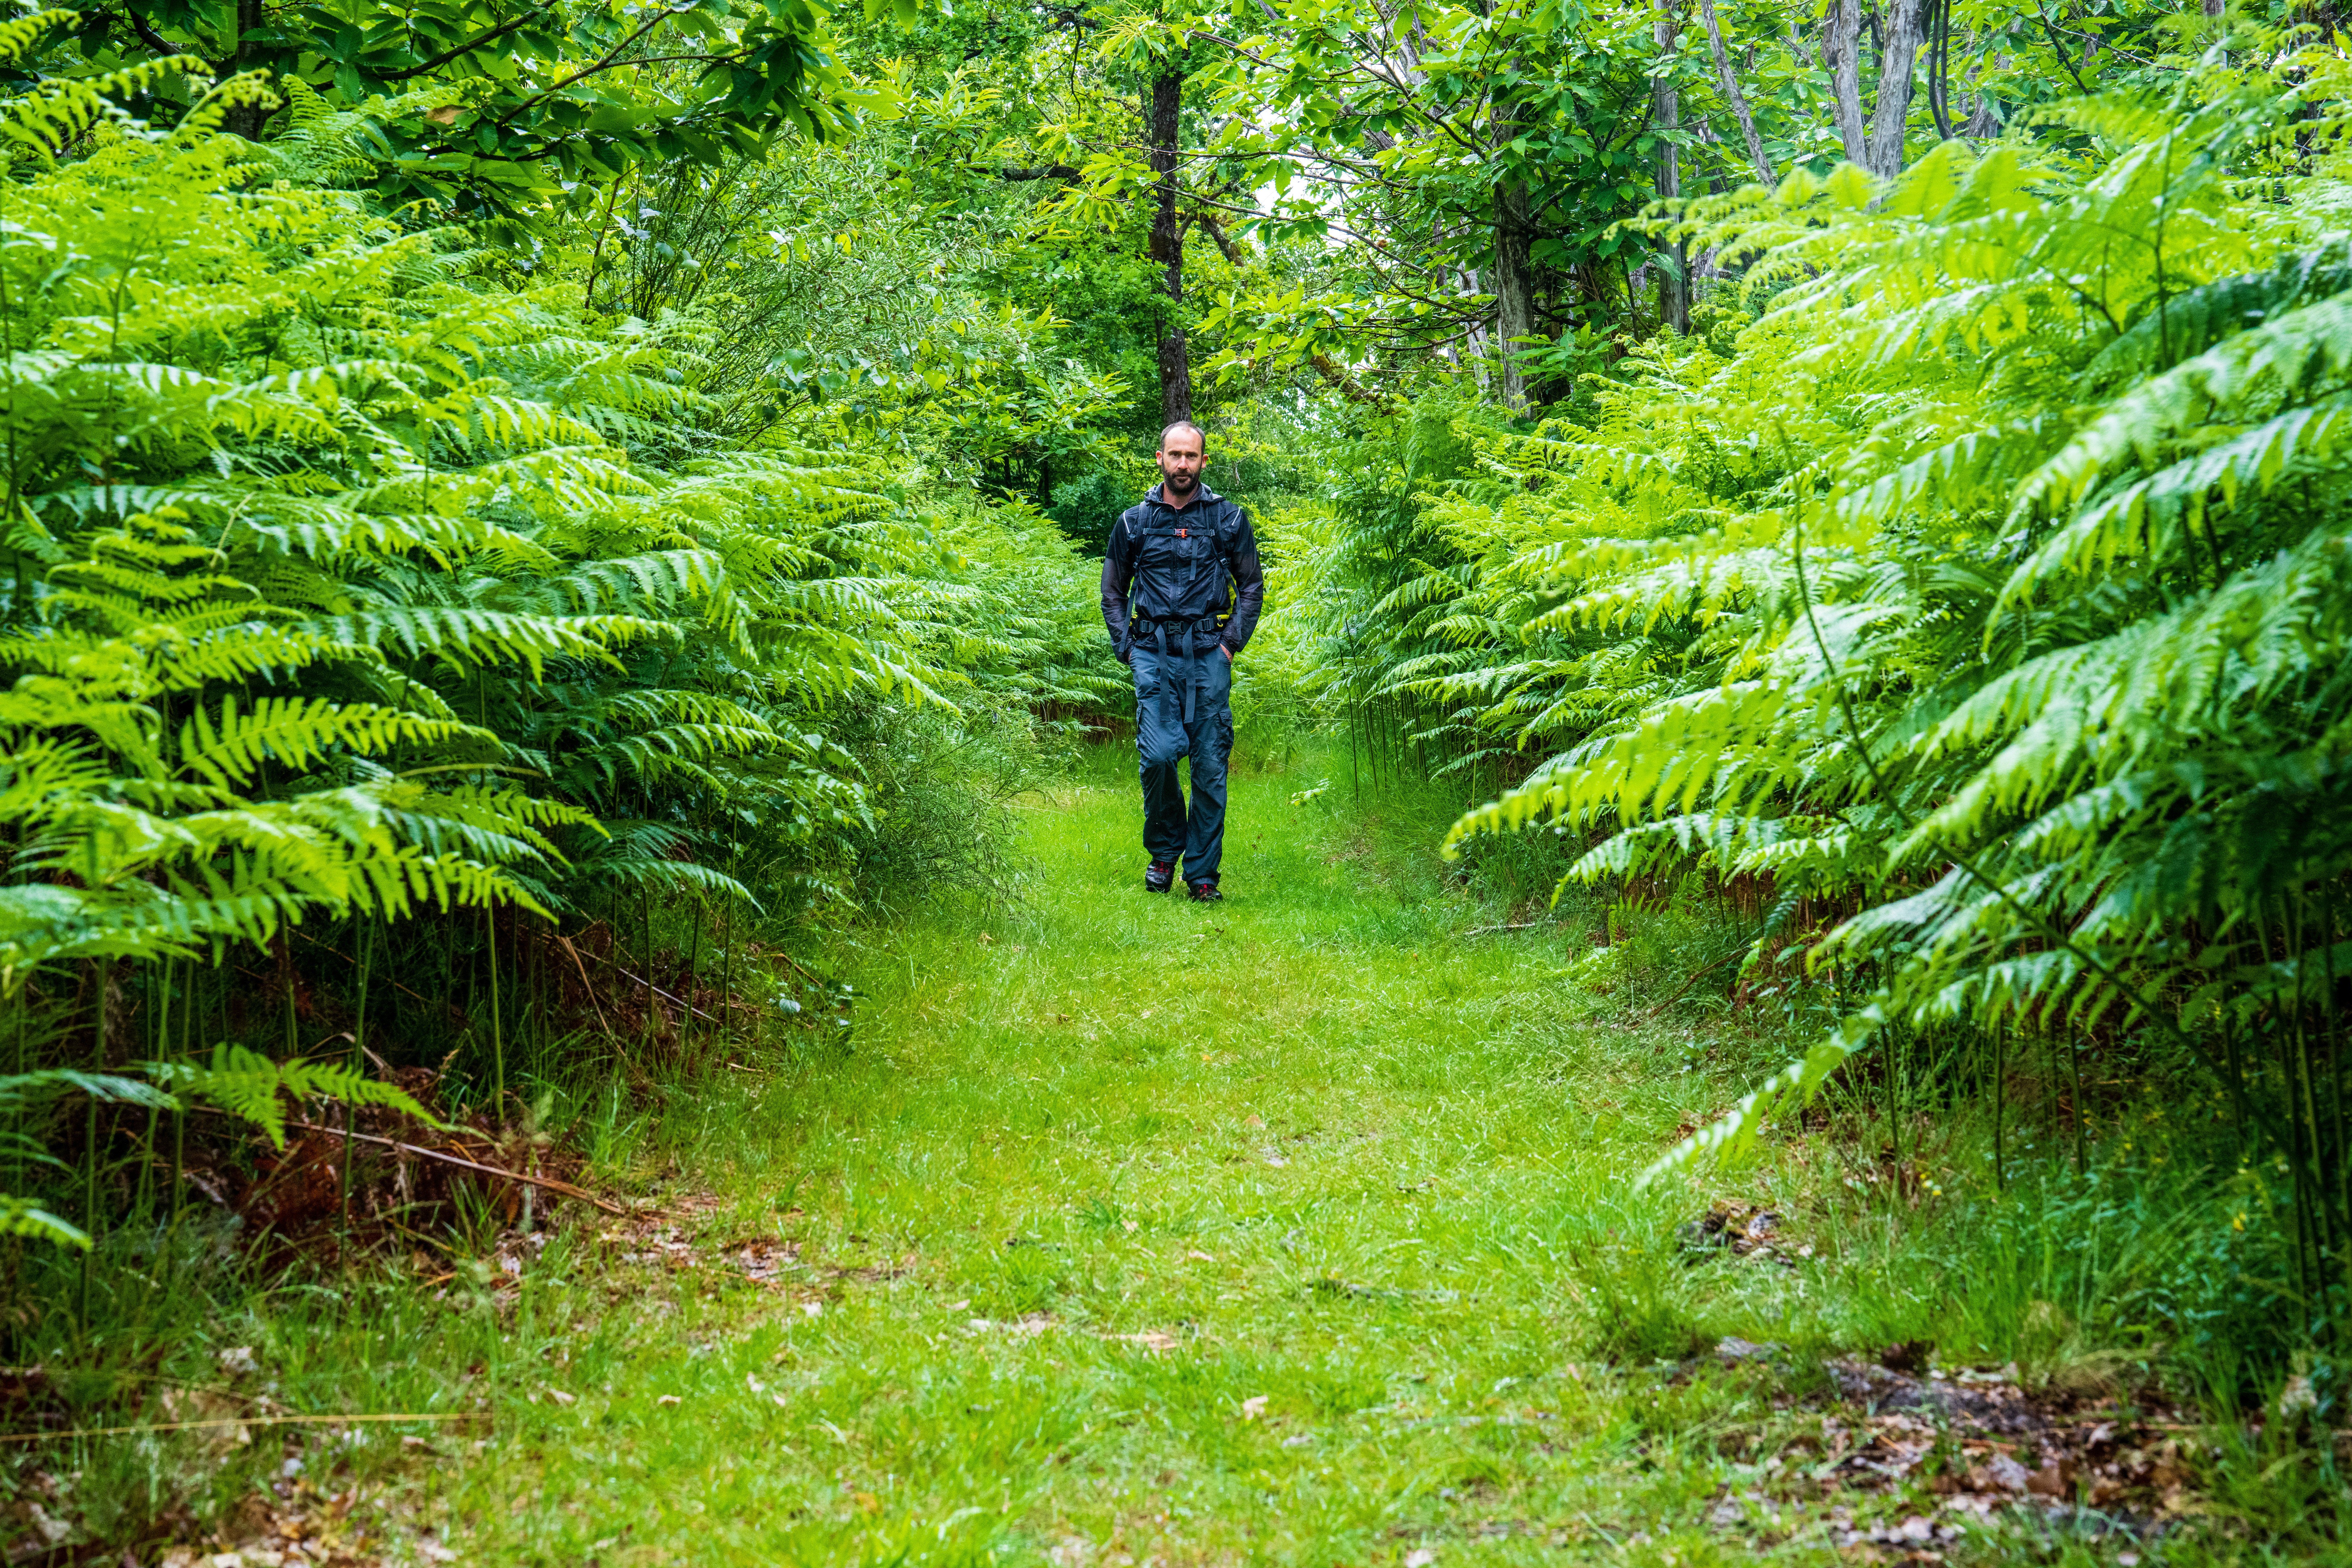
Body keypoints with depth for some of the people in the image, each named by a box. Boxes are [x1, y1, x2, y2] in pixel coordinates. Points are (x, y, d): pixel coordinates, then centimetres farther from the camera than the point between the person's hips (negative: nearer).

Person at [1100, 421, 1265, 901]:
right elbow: (1112, 593, 17)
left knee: (1210, 766, -2)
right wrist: (1128, 647, 4)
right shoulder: (1134, 522, 9)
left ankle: (1202, 874, 6)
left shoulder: (1229, 519, 8)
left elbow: (1252, 586, 14)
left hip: (1209, 654, 0)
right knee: (1159, 754, -15)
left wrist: (1232, 641, 2)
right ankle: (1164, 851, 9)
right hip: (1154, 654, 0)